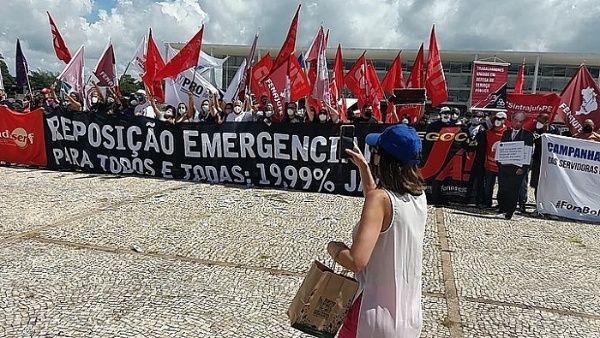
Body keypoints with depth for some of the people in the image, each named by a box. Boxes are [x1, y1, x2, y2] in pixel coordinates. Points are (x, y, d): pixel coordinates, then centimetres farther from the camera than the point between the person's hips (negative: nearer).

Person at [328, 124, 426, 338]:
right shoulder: (418, 194, -2)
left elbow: (356, 261, -30)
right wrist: (362, 165, 17)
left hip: (378, 313, -6)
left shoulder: (381, 198, -23)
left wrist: (333, 247, -11)